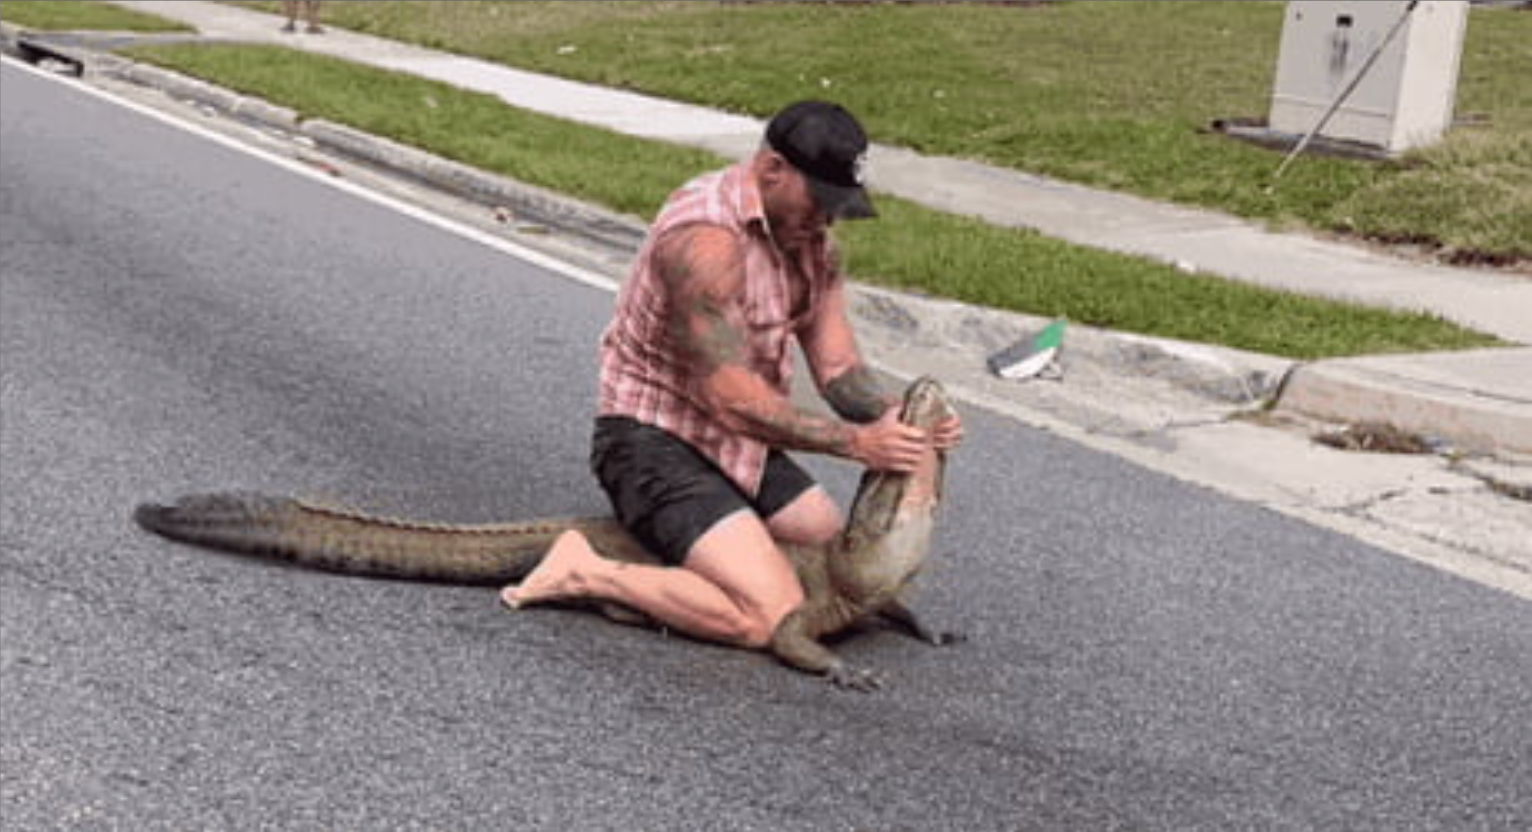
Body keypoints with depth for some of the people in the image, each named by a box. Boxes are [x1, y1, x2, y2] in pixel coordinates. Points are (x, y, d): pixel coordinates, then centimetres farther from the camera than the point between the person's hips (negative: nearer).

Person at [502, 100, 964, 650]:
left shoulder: (809, 236, 3)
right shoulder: (706, 238, -26)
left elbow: (837, 368, 1)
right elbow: (733, 401, -28)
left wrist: (894, 418, -19)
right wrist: (856, 443, -28)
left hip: (738, 443, 10)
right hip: (654, 440, -10)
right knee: (770, 616, -24)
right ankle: (585, 572, -11)